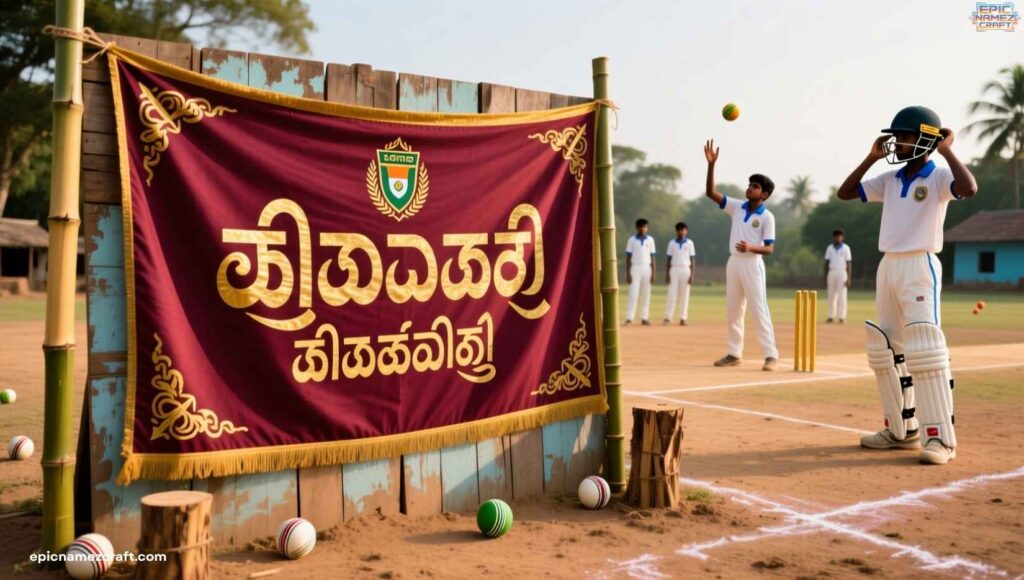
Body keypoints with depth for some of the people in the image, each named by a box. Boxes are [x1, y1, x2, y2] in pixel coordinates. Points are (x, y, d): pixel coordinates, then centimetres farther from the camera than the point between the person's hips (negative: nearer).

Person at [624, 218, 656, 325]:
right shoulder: (632, 240, 3)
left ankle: (644, 317, 10)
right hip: (635, 268, -2)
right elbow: (628, 257, 2)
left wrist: (653, 273, 1)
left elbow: (652, 257, 8)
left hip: (647, 268, 2)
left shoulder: (650, 240, 8)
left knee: (646, 294, 5)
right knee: (633, 293, -9)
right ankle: (629, 318, -11)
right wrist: (628, 273, -6)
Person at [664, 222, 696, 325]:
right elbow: (669, 260, 7)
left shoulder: (689, 243, 5)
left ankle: (683, 318, 5)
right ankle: (668, 318, -5)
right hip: (674, 270, 0)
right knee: (671, 294, -4)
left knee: (684, 295, 1)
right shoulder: (672, 243, 7)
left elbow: (692, 260, 4)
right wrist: (667, 274, -2)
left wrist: (692, 275, -3)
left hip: (685, 270, 0)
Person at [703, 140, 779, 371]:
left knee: (759, 310, -9)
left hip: (752, 264, -6)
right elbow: (711, 193, 0)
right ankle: (735, 353, 20)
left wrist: (750, 247, -31)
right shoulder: (737, 207, 6)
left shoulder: (767, 217, -8)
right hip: (733, 263, 6)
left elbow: (769, 249, -11)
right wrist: (711, 164, -10)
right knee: (734, 311, 11)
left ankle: (771, 355, -6)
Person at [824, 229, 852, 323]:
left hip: (842, 273, -3)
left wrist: (848, 279, -9)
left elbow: (848, 264, -2)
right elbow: (827, 263, 10)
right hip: (831, 273, 3)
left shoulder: (846, 248, 0)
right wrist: (825, 278, 5)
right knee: (831, 295, 4)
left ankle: (842, 317, -2)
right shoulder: (829, 248, 9)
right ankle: (831, 317, 8)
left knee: (842, 296, -5)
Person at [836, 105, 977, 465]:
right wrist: (872, 158, 5)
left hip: (920, 267, -7)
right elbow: (844, 193, 12)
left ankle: (940, 438, -10)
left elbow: (969, 189, -27)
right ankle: (902, 430, 20)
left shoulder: (938, 177, -6)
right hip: (887, 267, 8)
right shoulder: (889, 180, 12)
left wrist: (946, 151, -16)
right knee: (885, 351, 10)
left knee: (925, 349, -16)